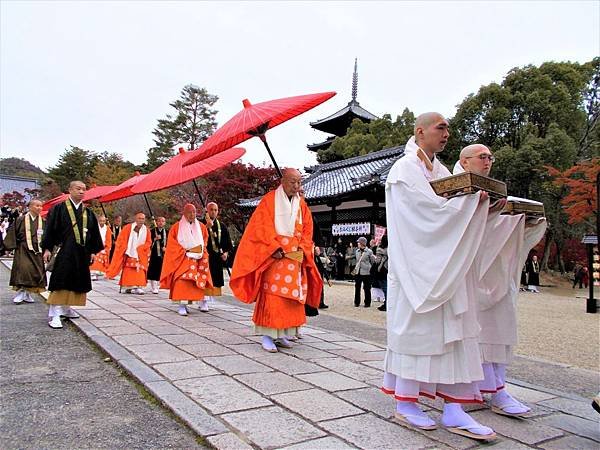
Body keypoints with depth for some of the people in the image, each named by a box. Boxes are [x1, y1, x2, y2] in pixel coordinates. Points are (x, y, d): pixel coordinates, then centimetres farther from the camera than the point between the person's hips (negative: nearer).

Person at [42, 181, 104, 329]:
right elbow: (50, 229, -3)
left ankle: (65, 308, 25)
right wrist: (47, 249, -9)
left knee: (77, 282, 10)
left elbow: (94, 233, 14)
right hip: (63, 251, -5)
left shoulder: (88, 212, 11)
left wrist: (93, 251, 9)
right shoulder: (59, 209, -1)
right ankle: (54, 315, -5)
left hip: (82, 253, 5)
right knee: (60, 283, -8)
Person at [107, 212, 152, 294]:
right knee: (128, 272, 2)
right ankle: (128, 287, 9)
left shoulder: (146, 230, 2)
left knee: (140, 271, -8)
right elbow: (121, 240, -3)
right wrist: (126, 248, -11)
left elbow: (148, 242, 5)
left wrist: (140, 248, -9)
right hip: (129, 254, -1)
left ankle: (139, 286, -10)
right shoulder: (128, 228, -6)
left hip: (140, 255, 1)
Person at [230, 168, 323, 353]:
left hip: (295, 258, 6)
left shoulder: (301, 204, 12)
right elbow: (262, 228, -9)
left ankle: (281, 334, 15)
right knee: (271, 295, -7)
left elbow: (307, 230, 13)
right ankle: (267, 336, 0)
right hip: (272, 256, -5)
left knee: (291, 297, 6)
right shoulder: (269, 200, -3)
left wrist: (302, 249, -2)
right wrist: (275, 249, -17)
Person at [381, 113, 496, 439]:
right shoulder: (406, 168, -6)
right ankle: (404, 404, 11)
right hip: (416, 264, -8)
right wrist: (471, 196, -11)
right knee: (415, 328, -2)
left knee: (452, 331, 5)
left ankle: (453, 410, 12)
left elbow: (456, 213, 16)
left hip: (445, 266, 8)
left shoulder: (441, 171, 19)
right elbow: (429, 209, -18)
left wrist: (480, 202, -1)